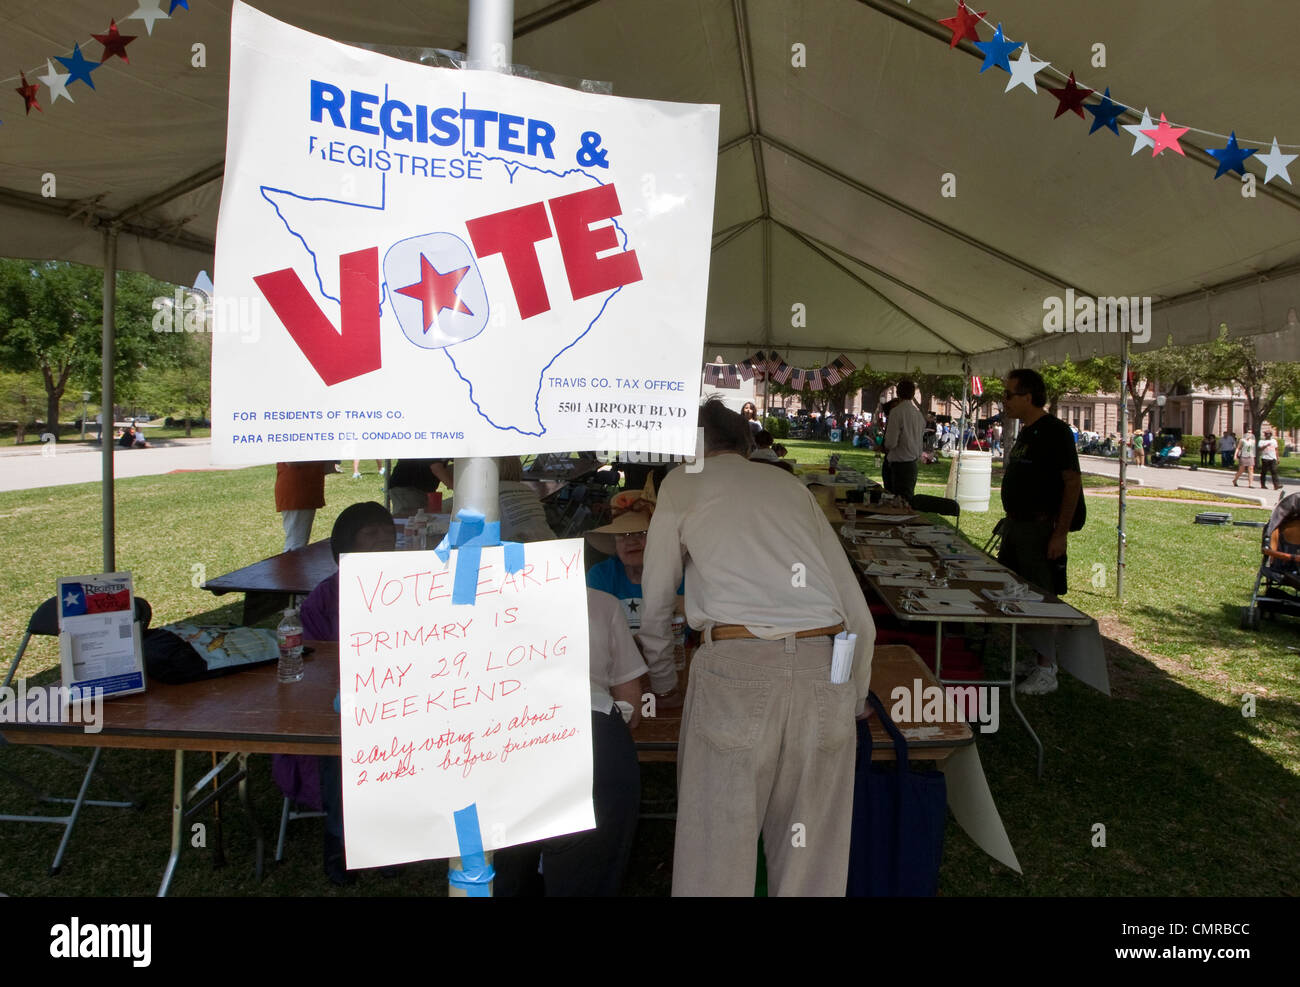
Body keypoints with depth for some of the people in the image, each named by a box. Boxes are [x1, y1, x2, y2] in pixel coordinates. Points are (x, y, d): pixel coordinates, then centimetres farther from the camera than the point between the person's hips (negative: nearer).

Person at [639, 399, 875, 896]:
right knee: (813, 854, 14)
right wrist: (854, 699, 34)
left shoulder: (681, 482, 17)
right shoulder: (792, 485, 24)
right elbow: (859, 616, 21)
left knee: (715, 854, 8)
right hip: (824, 666, 4)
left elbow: (656, 605, 20)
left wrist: (661, 682, 36)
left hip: (735, 667, -3)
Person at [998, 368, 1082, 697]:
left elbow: (1073, 482, -19)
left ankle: (1046, 672, 6)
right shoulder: (1025, 432, 14)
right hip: (1016, 524, 10)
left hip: (1040, 528, -10)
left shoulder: (1054, 431, -14)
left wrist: (1061, 533, -22)